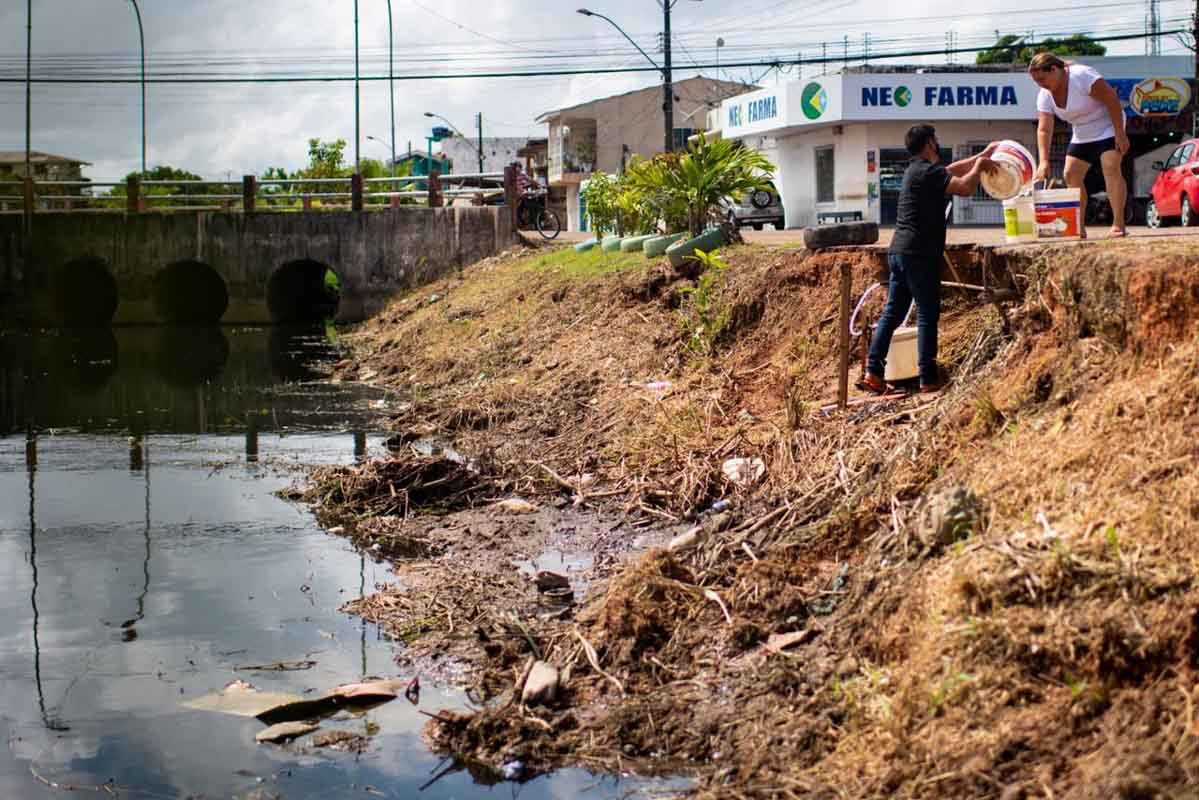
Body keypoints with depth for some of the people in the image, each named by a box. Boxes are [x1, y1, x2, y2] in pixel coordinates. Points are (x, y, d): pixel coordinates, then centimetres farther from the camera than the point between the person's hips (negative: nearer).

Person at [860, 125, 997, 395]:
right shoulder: (928, 171, -11)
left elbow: (951, 170, 33)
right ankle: (928, 378, -5)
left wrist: (982, 156, 35)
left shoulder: (917, 169, 18)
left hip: (899, 251, 9)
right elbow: (965, 188, -19)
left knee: (893, 312, 8)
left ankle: (874, 373, 3)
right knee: (927, 315, -5)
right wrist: (979, 166, -1)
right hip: (919, 253, -9)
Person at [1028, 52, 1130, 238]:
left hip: (1107, 128, -7)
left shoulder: (1082, 76, -27)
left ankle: (1118, 225, -22)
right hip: (1082, 135, 7)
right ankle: (1079, 227, 6)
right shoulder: (1045, 95, -8)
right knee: (1071, 174, 0)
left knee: (1111, 169, -20)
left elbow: (1112, 99, -25)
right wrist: (1043, 161, -25)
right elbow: (1044, 130, -12)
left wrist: (1120, 134, -25)